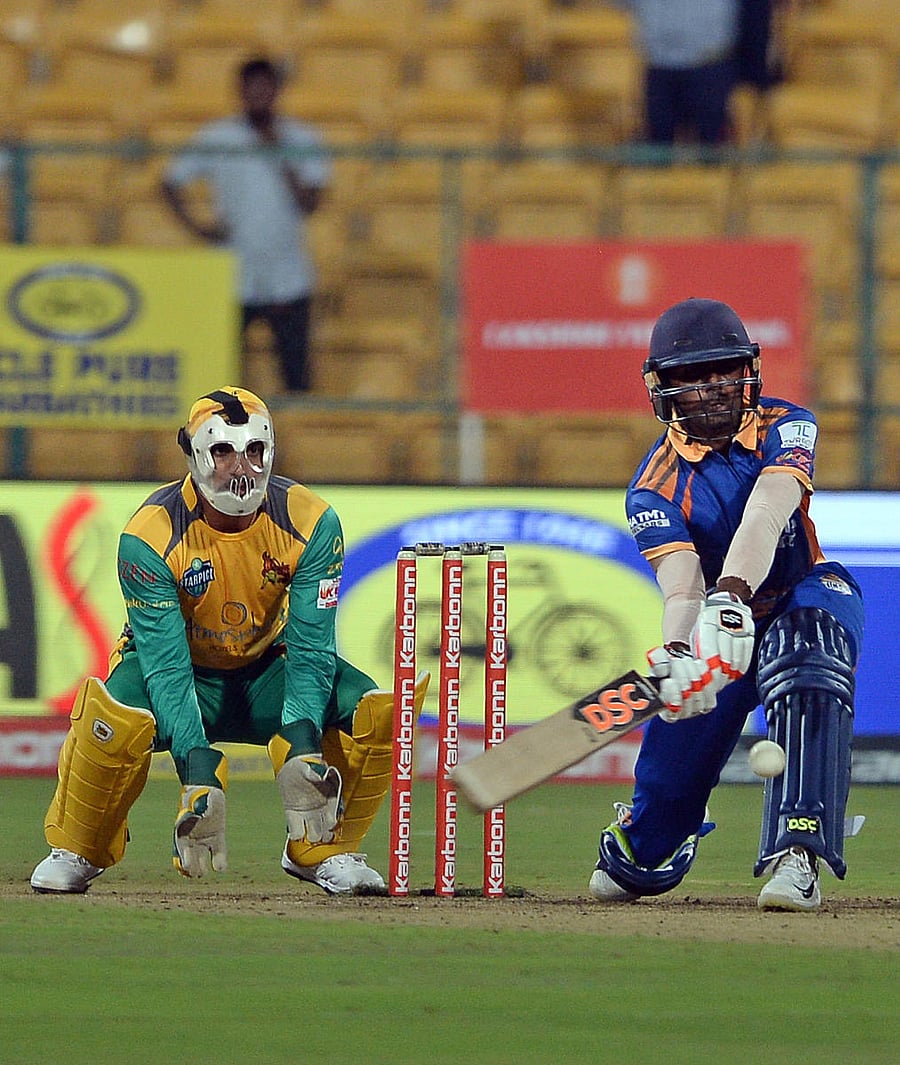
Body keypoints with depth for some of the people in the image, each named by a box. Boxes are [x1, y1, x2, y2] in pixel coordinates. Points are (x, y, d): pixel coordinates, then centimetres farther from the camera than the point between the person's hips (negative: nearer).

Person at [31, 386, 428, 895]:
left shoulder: (313, 523, -18)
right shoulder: (150, 535, -25)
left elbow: (310, 650, -19)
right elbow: (165, 666, -28)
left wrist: (300, 741, -37)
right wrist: (197, 768, -40)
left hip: (266, 670, 3)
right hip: (184, 668, -3)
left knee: (376, 712, -23)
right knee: (117, 717, -37)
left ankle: (323, 851, 1)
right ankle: (76, 852, -9)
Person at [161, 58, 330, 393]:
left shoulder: (302, 141, 4)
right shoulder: (215, 139, 4)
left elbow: (310, 203, -5)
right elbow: (171, 183, 9)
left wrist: (280, 156, -13)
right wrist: (196, 226, -3)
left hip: (289, 280, 0)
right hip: (233, 280, 0)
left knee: (296, 377, -1)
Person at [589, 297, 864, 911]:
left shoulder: (785, 429, -14)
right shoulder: (655, 486, -14)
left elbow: (767, 513, -35)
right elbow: (681, 585, -30)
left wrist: (731, 593, -54)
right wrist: (677, 653, -52)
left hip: (806, 593, -2)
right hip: (717, 628, 2)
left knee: (809, 677, -36)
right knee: (671, 779, -1)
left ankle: (797, 859, -43)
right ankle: (633, 857, 37)